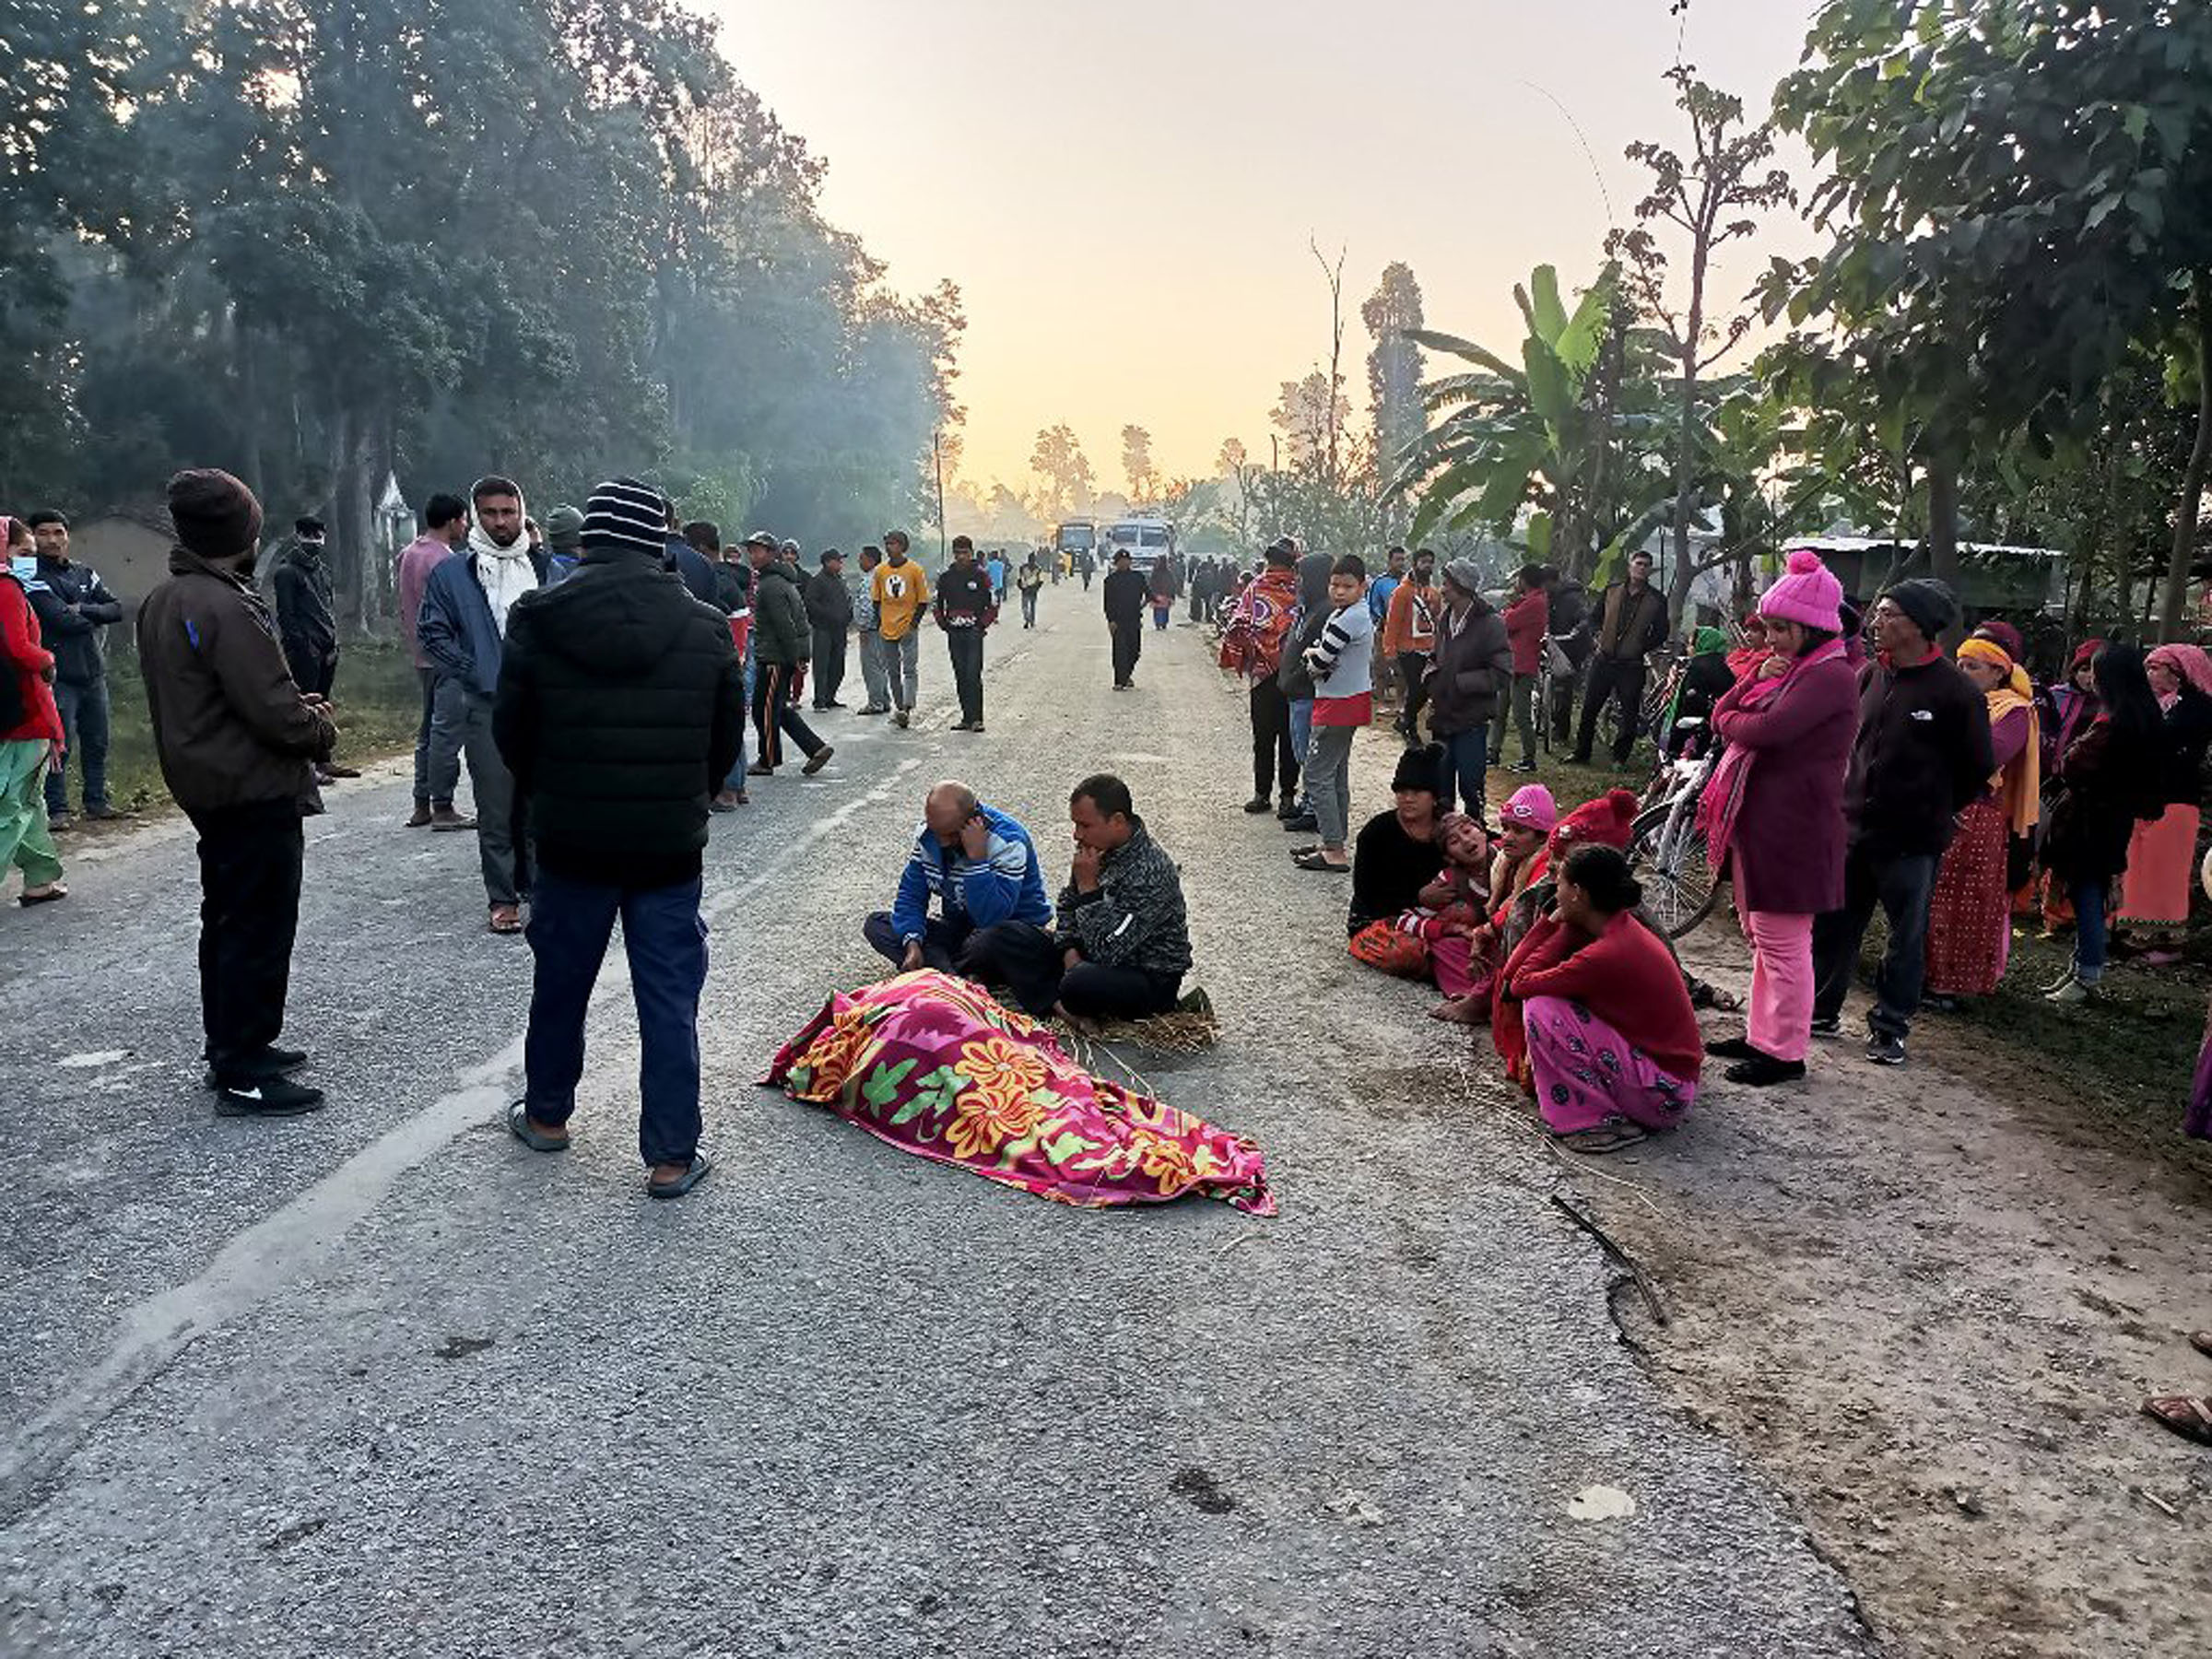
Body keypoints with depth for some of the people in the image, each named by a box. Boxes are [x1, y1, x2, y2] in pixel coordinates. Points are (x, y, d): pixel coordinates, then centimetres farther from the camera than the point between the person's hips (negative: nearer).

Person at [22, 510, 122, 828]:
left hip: (94, 674, 6)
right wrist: (95, 619, -1)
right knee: (59, 747, -6)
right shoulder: (34, 578, -5)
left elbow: (117, 609, 4)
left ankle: (97, 802, 21)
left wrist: (82, 610, -11)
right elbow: (61, 619, -17)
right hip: (59, 678, -6)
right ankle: (56, 810, 0)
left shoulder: (85, 573, 14)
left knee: (97, 743, 11)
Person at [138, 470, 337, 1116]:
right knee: (258, 934, -3)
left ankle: (230, 1051, 30)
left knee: (225, 922, 19)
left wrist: (298, 707, 9)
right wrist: (321, 729, -4)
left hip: (206, 788, 10)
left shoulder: (162, 602, 10)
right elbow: (273, 711, -25)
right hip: (257, 793, -10)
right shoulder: (226, 608, -22)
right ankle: (244, 1078, 3)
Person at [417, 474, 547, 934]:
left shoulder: (545, 567, 12)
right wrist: (473, 673, -5)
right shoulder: (451, 573, 4)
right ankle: (502, 899, 8)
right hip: (485, 706, -2)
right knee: (495, 810, 0)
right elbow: (432, 632, 5)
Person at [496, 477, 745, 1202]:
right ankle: (671, 1156, 8)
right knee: (670, 999, 5)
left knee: (560, 981, 19)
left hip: (570, 840, 1)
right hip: (671, 844, -1)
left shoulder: (537, 619, -7)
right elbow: (728, 739, 2)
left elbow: (510, 732, 0)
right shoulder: (704, 627, -5)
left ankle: (546, 1114, 37)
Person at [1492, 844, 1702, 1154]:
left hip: (1664, 1094, -9)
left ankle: (1594, 1122, -8)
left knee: (1541, 1010, -17)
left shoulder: (1606, 954, -26)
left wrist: (1562, 926, -8)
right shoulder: (1624, 928, 4)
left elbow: (1521, 984, -14)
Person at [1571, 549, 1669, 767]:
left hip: (1631, 665, -2)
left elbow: (1661, 634, 6)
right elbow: (1596, 617, 19)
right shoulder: (1612, 591, 5)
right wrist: (1599, 636, 7)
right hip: (1604, 659, 2)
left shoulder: (1657, 600, -1)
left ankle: (1620, 757, 12)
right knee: (1589, 708, 5)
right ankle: (1581, 754, 16)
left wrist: (1642, 647, -1)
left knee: (1630, 713, 1)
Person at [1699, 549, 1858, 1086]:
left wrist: (1731, 720, -5)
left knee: (1783, 942, -2)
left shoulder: (1831, 676, -14)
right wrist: (1758, 681, -7)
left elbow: (1767, 730, -26)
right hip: (1757, 821, 10)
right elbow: (1725, 715, 11)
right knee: (1763, 937, 17)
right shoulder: (1792, 670, 17)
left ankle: (1786, 1053, 7)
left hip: (1791, 829, -10)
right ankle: (1762, 1035, 29)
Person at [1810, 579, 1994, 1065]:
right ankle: (1821, 1010, 26)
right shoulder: (1871, 675, 5)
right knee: (1832, 924, 11)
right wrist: (1856, 798, 13)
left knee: (1907, 938, 8)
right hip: (1854, 830, 5)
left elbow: (1977, 768, -3)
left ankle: (1890, 1028, 20)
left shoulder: (1956, 692, -11)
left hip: (1913, 842, -5)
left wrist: (1933, 810, 5)